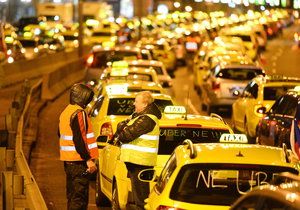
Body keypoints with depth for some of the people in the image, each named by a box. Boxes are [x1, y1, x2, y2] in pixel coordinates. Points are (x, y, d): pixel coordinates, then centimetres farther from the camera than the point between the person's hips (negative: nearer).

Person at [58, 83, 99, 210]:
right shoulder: (79, 113, -15)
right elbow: (79, 139, -22)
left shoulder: (65, 112, 16)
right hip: (79, 161, -10)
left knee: (72, 196, 16)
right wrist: (88, 159, -21)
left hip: (68, 161, 10)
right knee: (79, 198, -9)